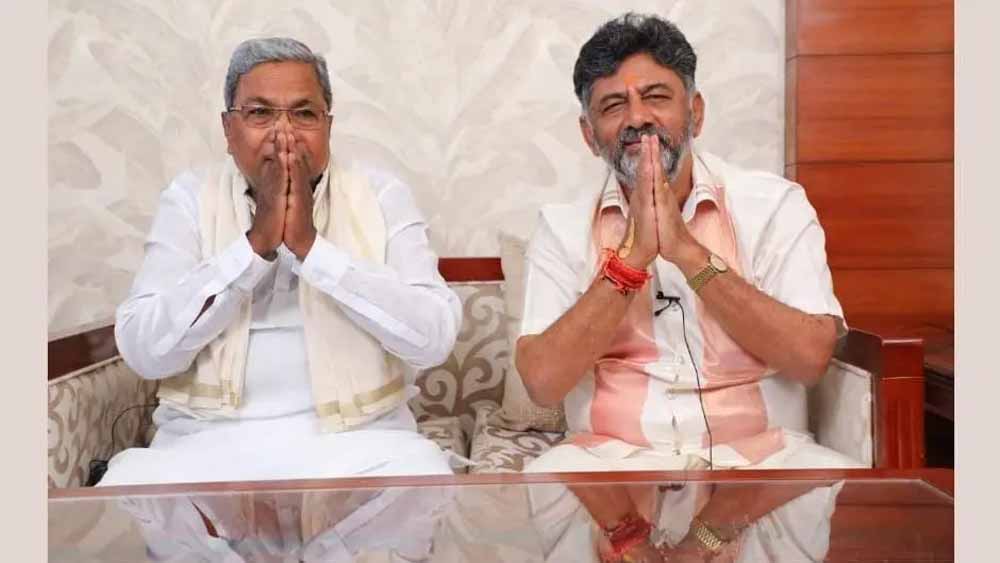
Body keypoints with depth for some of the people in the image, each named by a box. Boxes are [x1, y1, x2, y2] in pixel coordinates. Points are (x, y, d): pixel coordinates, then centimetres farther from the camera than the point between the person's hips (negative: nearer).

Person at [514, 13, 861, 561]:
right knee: (547, 480, -30)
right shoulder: (563, 226, 3)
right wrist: (633, 254, -15)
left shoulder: (773, 204, 1)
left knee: (837, 482, -28)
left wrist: (688, 251, -16)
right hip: (614, 459, 0)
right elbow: (542, 381, -8)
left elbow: (809, 356, -10)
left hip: (756, 455, 1)